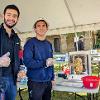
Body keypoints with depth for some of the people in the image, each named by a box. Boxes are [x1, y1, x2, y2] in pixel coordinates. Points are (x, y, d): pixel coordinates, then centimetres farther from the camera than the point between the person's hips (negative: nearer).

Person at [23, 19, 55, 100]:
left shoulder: (49, 44, 11)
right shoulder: (30, 43, -8)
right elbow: (27, 62, -19)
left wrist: (52, 78, 11)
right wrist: (45, 63, -16)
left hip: (48, 81, 6)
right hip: (36, 82, -6)